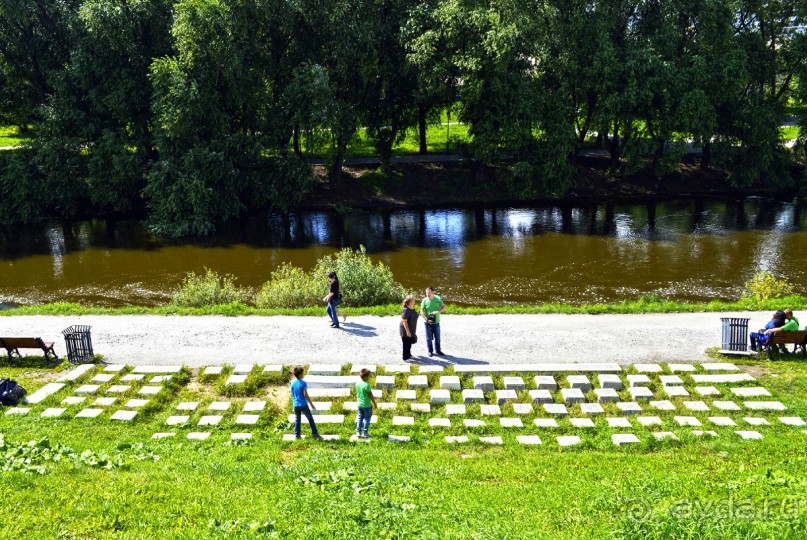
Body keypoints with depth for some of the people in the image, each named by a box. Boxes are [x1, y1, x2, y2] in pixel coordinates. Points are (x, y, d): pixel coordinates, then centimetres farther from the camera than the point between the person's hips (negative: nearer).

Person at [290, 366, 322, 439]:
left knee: (297, 419, 13)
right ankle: (315, 433, 8)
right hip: (303, 404, -5)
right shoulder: (303, 383, -15)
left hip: (296, 405, 5)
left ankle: (297, 435, 14)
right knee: (310, 418, 6)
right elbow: (305, 395, -16)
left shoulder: (292, 383, 2)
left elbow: (292, 394, 10)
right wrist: (311, 404, -10)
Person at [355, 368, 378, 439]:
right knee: (367, 418, 9)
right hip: (367, 405, -6)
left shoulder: (357, 383, -4)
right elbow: (370, 395, -17)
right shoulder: (366, 385, -25)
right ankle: (365, 433, 13)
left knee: (360, 417, 16)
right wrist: (374, 403, -4)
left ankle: (358, 432, 18)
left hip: (359, 404, 6)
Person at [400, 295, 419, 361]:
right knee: (406, 344, 3)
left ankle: (409, 355, 34)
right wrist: (407, 331, -25)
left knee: (409, 343, 19)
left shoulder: (412, 309, 5)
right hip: (406, 331, -8)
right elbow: (404, 321, -25)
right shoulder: (406, 310, -23)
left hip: (411, 331, 8)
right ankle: (405, 358, 13)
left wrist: (414, 331, 19)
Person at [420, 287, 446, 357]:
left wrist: (438, 311, -21)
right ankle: (430, 351, 21)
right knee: (429, 338, 7)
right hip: (428, 323, -2)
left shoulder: (438, 299, -6)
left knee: (437, 337, 12)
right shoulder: (424, 300, -10)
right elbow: (422, 311, -7)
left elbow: (444, 307, -2)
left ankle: (438, 350, 28)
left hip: (436, 322, 2)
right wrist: (426, 319, -19)